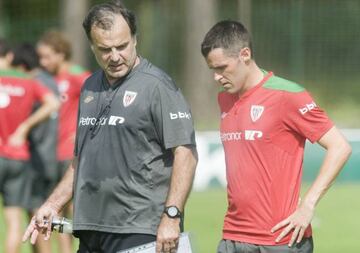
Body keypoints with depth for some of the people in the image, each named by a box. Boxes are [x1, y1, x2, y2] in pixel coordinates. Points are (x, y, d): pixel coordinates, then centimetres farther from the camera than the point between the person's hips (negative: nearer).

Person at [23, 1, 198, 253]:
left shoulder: (157, 86, -7)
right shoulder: (91, 86, 17)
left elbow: (185, 153, -12)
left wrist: (171, 215, -20)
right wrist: (53, 204, 20)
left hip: (139, 232, -7)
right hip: (91, 230, 7)